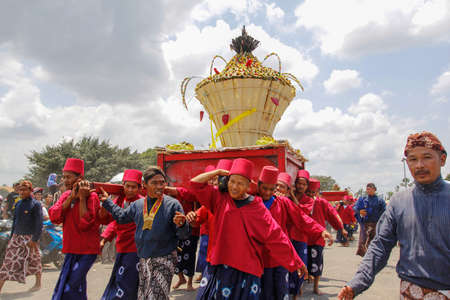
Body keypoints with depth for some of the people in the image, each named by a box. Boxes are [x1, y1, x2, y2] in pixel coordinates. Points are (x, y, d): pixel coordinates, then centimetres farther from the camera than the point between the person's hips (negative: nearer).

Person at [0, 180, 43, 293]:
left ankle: (38, 284, 24)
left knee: (34, 261, 7)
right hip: (16, 237, 6)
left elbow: (39, 223, -13)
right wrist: (12, 236, 15)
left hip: (29, 238, -6)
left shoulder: (35, 204, -10)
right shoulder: (18, 203, 9)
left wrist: (34, 239, -17)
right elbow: (15, 220, 18)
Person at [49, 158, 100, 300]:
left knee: (71, 286, -11)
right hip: (71, 249, 7)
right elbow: (54, 217, -7)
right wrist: (71, 197, -15)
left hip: (87, 251, -7)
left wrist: (82, 197, -22)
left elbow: (84, 224, -22)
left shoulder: (91, 196, -14)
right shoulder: (66, 195, 7)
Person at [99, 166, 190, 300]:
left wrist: (181, 225, -29)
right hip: (143, 260, 5)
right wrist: (107, 201, 27)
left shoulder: (173, 204, -8)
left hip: (164, 260, -5)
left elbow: (184, 235, -7)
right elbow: (121, 217, 26)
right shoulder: (137, 205, 7)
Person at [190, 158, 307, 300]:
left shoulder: (257, 207, -4)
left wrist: (295, 262, -1)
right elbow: (195, 183, 1)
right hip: (219, 265, 2)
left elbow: (275, 237, -2)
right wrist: (219, 171, -1)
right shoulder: (219, 197, 2)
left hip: (246, 269, -1)